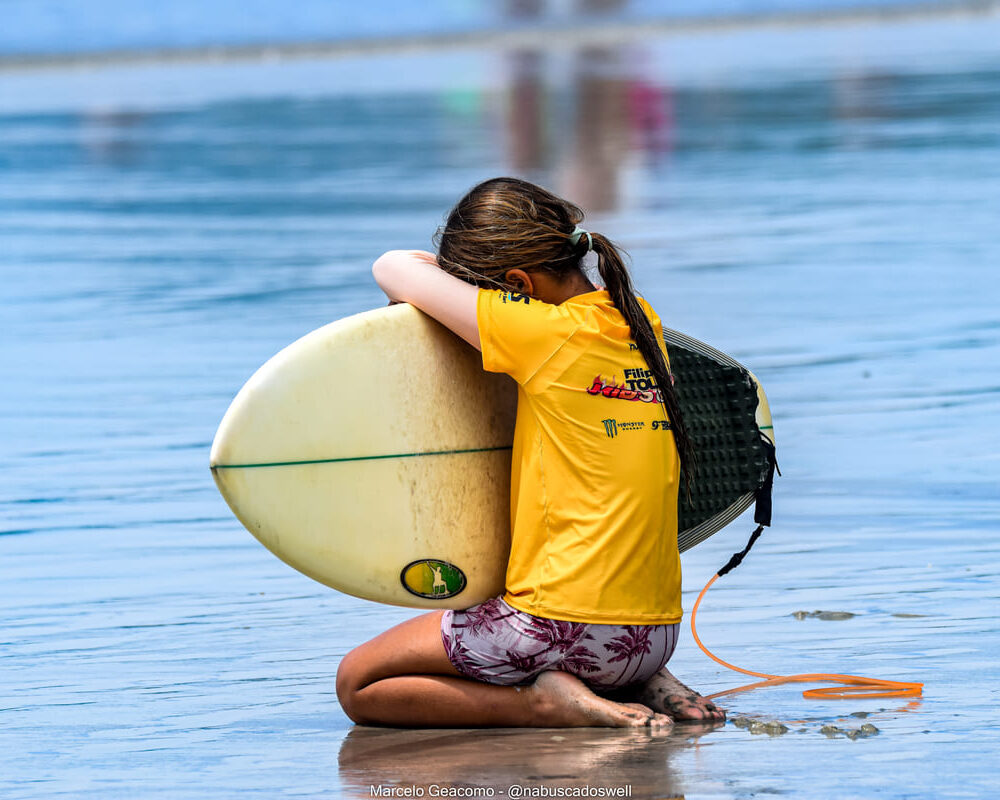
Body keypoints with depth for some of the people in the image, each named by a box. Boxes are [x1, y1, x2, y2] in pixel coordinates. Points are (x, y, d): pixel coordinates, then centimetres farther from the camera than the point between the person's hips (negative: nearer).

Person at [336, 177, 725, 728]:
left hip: (566, 621, -8)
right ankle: (636, 688, 11)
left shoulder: (544, 334, -14)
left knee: (357, 684, 7)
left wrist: (425, 295, 17)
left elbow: (393, 270, -5)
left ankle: (545, 703, -8)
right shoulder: (642, 324, 6)